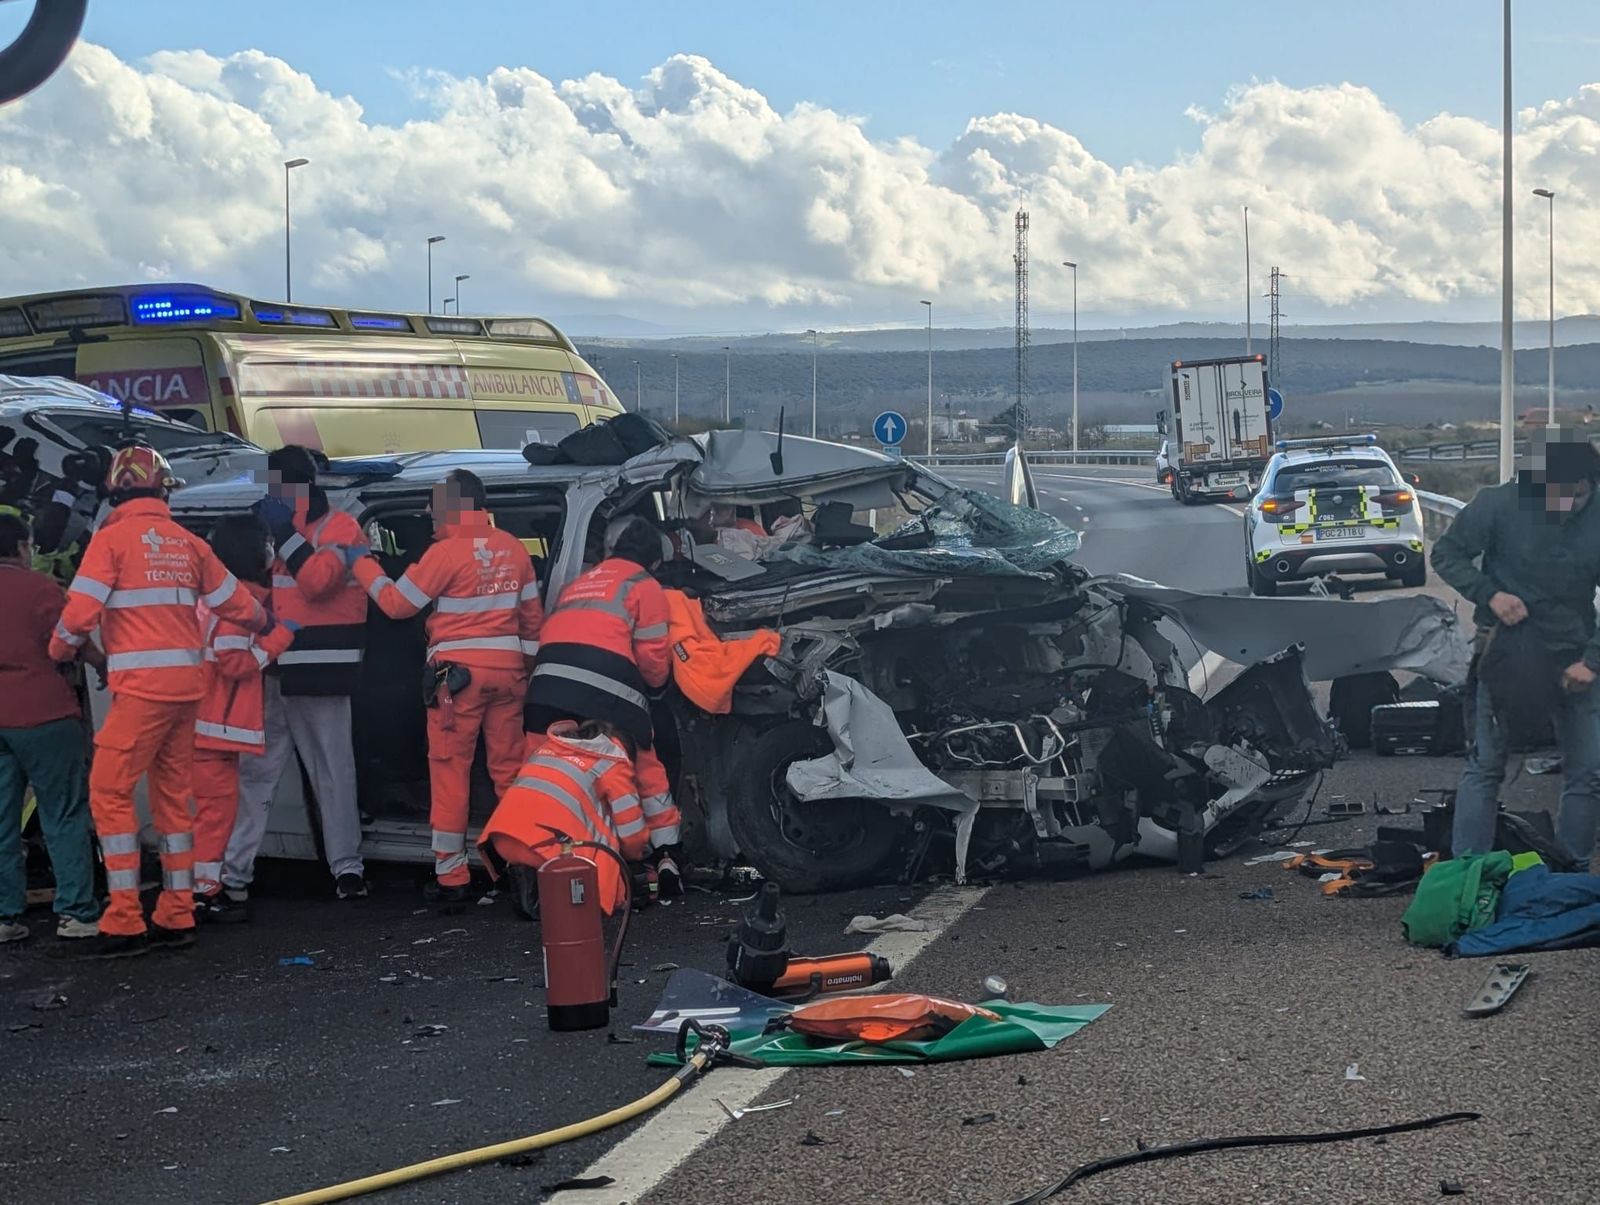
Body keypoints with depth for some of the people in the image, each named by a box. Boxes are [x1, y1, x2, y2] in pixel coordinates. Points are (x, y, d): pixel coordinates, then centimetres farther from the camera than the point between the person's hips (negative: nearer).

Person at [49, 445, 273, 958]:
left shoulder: (112, 537, -5)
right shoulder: (187, 542, 11)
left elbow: (80, 610, -10)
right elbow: (233, 600, 19)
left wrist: (60, 652, 9)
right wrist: (266, 623, 39)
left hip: (141, 685, -6)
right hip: (187, 684, 6)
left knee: (110, 790, -3)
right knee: (173, 794, 15)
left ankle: (124, 921, -8)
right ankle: (177, 916, 16)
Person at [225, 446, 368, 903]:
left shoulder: (339, 528, -4)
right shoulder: (272, 528, 19)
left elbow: (317, 581, -20)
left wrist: (285, 534, -15)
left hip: (317, 675, -6)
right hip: (271, 673, 6)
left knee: (333, 772, 0)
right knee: (253, 772, 3)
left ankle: (347, 867, 8)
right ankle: (233, 871, 4)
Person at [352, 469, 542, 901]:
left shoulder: (447, 551, -10)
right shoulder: (513, 547, 6)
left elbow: (396, 603, -5)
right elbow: (532, 613, 12)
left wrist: (363, 564, 8)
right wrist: (528, 660, 22)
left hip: (459, 672, -5)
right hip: (507, 670, 5)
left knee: (450, 772, 2)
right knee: (509, 768, 12)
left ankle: (451, 875, 3)